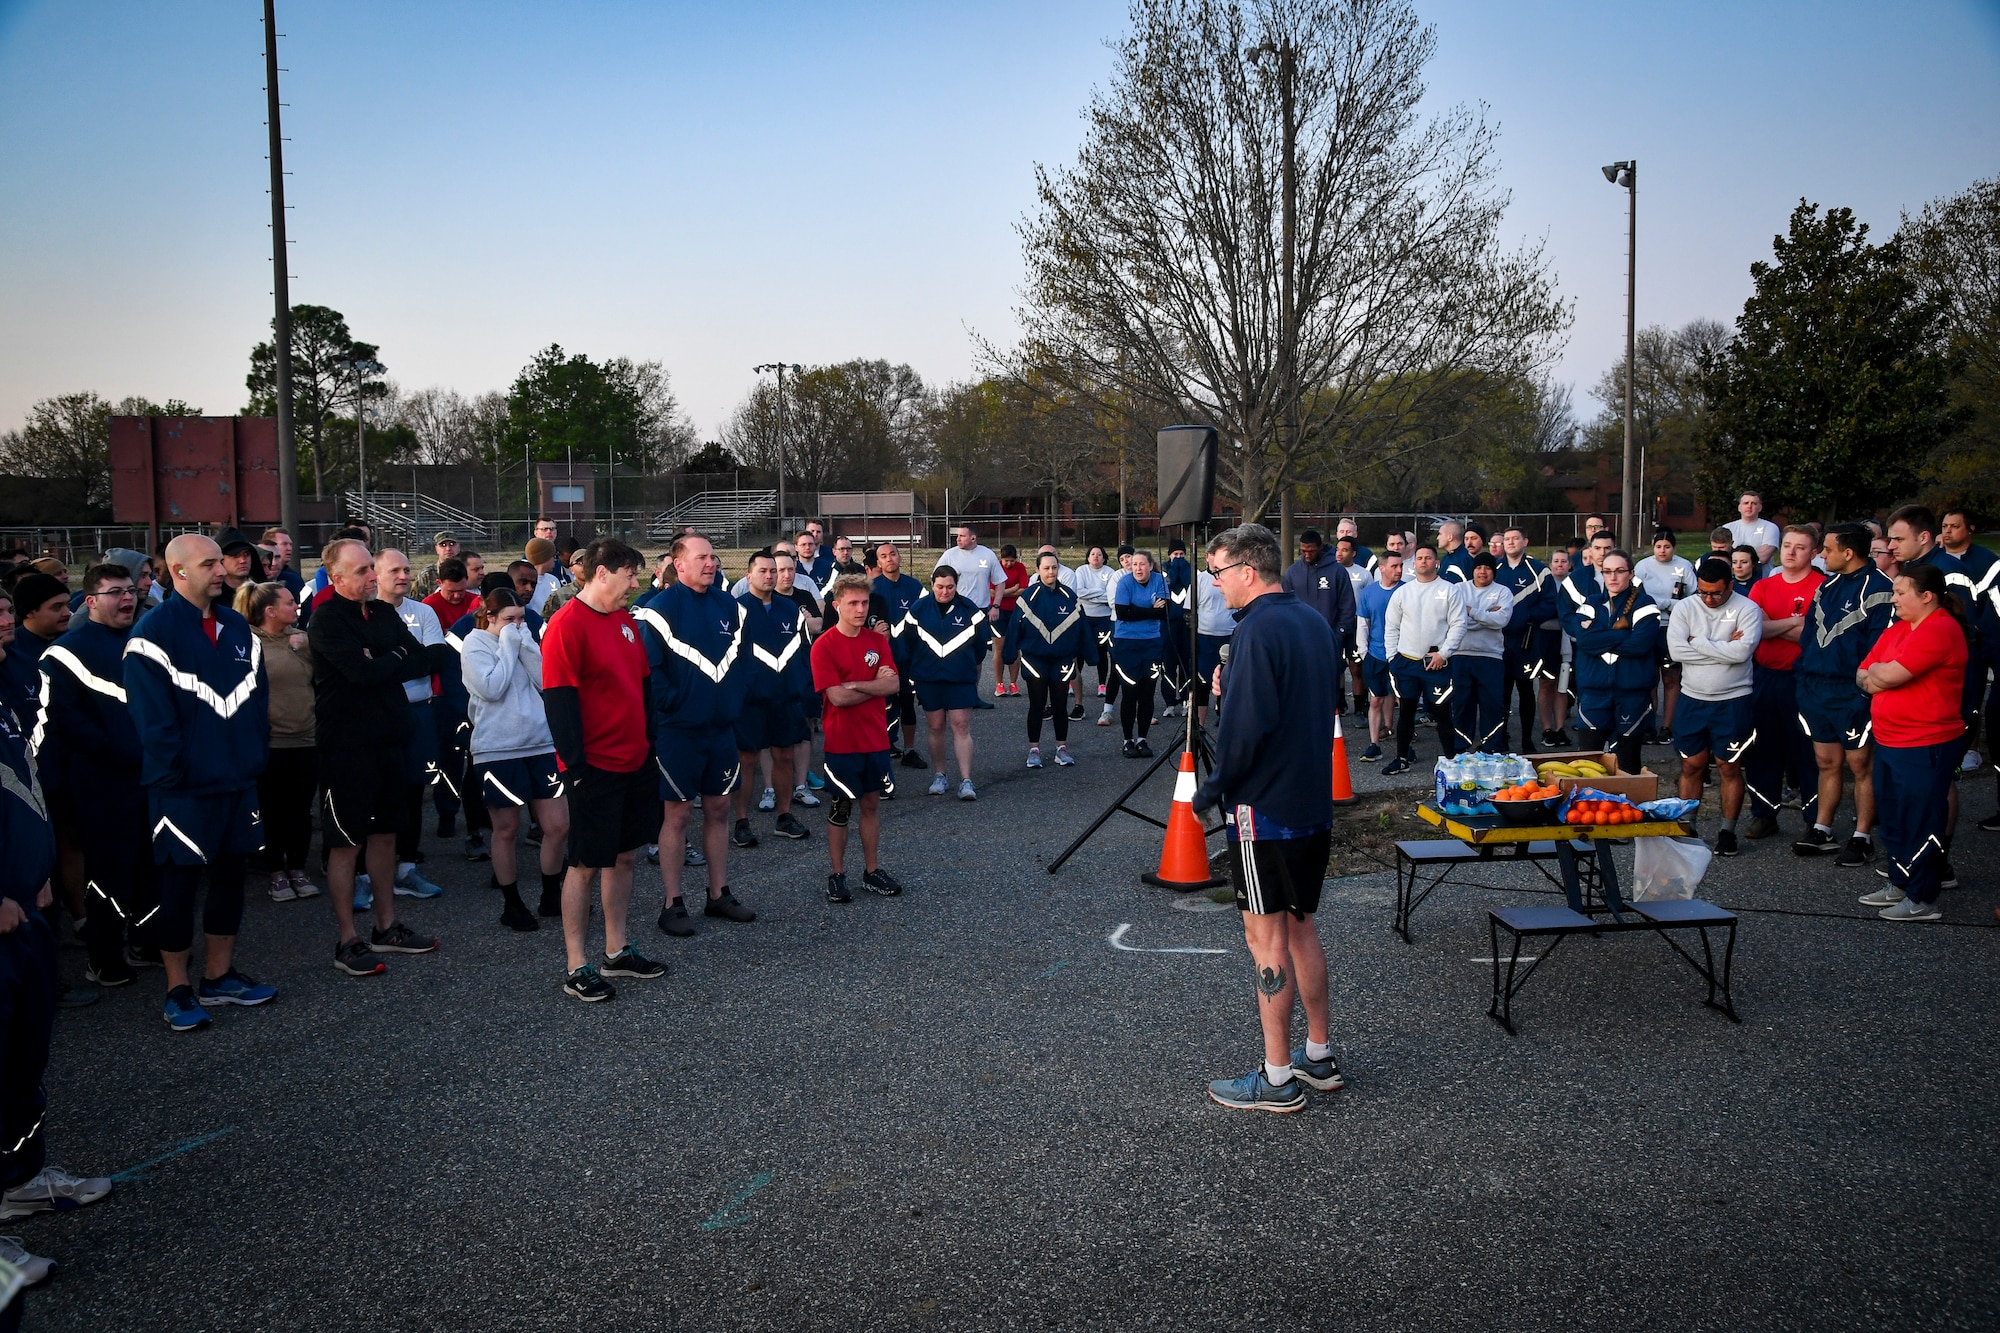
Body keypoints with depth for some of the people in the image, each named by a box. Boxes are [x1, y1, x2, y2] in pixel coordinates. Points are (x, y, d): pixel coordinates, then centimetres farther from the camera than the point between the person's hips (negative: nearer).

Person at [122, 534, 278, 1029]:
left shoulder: (238, 628, 9)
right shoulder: (154, 632, -12)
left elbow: (257, 696, 14)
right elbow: (152, 715, -15)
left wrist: (254, 755, 7)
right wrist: (173, 775, -16)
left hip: (239, 781, 7)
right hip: (184, 786, -6)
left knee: (230, 876, 14)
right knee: (179, 884, 3)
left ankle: (219, 975, 27)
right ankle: (178, 990, 14)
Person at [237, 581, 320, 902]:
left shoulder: (303, 639, 6)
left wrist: (302, 648, -9)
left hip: (306, 739, 4)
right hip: (269, 742, -3)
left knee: (301, 808, 10)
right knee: (273, 810, 7)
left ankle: (298, 870, 22)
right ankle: (277, 874, 19)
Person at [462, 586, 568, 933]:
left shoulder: (523, 641, 12)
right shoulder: (475, 644, -2)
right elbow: (492, 688, -16)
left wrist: (526, 643, -6)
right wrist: (509, 646, -8)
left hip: (540, 744, 4)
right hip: (497, 750, -4)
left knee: (558, 826, 2)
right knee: (506, 830, 5)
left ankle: (551, 895, 20)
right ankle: (512, 904, 19)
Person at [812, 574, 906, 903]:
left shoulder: (878, 640, 4)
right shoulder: (824, 646, -11)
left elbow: (893, 685, -6)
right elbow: (837, 696, -18)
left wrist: (855, 684, -16)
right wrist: (875, 684, -9)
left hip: (876, 738, 4)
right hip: (842, 742, -4)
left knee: (871, 803, 13)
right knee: (842, 808, 6)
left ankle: (872, 871, 24)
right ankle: (837, 875, 17)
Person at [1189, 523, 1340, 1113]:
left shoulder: (1259, 629, -19)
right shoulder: (1314, 621, 10)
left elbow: (1246, 726, -24)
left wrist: (1212, 789, -11)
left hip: (1264, 804, -9)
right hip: (1314, 800, 9)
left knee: (1266, 935, -1)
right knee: (1299, 926, 19)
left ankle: (1277, 1079, 6)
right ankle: (1319, 1057, 28)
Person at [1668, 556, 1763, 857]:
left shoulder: (1747, 609, -7)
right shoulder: (1684, 608, 0)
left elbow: (1742, 652, -21)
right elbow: (1676, 650, -13)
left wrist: (1698, 642, -13)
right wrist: (1723, 647, -14)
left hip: (1733, 701, -2)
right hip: (1692, 699, 3)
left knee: (1729, 767, 4)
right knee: (1691, 766, 9)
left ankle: (1727, 831, 15)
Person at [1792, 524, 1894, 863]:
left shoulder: (1879, 588, -12)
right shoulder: (1828, 585, 12)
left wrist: (1867, 686, -19)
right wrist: (1802, 675, 9)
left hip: (1852, 693, -7)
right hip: (1816, 689, 7)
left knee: (1861, 765, 4)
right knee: (1827, 762, 15)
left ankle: (1862, 838, 12)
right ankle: (1821, 831, 23)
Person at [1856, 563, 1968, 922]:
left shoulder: (1940, 630, -17)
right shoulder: (1897, 628, 12)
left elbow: (1890, 675, -24)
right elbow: (1863, 677, 13)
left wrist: (1875, 671, -3)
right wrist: (1881, 676, -8)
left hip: (1925, 747, -9)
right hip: (1889, 742, 9)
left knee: (1919, 821, -1)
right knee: (1891, 815, 17)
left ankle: (1923, 900, 8)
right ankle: (1900, 884, 30)